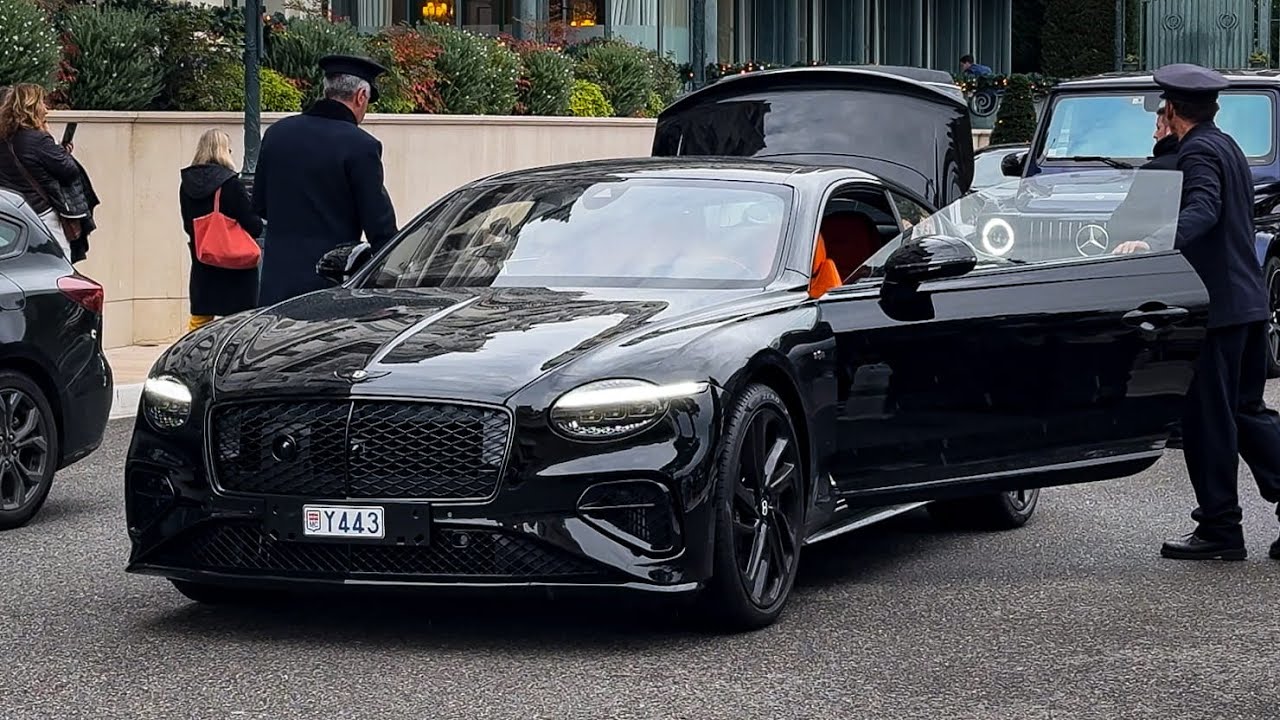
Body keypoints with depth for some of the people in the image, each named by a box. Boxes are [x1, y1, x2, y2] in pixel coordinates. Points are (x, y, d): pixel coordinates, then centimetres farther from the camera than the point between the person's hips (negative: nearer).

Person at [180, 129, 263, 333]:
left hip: (201, 267, 6)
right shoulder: (229, 183, -16)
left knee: (198, 320, 14)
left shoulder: (187, 184, 1)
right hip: (235, 268, -5)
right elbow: (253, 226, -14)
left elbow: (188, 225, 10)